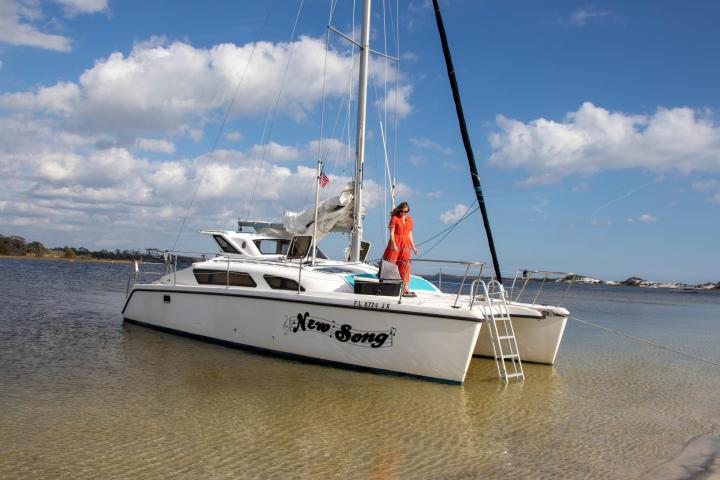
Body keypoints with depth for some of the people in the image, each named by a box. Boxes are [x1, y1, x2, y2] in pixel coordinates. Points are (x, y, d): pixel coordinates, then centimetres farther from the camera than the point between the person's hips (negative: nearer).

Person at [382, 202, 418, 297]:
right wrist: (393, 244, -20)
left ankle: (405, 289, 4)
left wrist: (413, 246, 13)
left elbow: (410, 234, 17)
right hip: (395, 245, -5)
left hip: (405, 246, 5)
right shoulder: (394, 218, -2)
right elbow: (391, 232, -8)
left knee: (405, 266, 3)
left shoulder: (409, 220, 13)